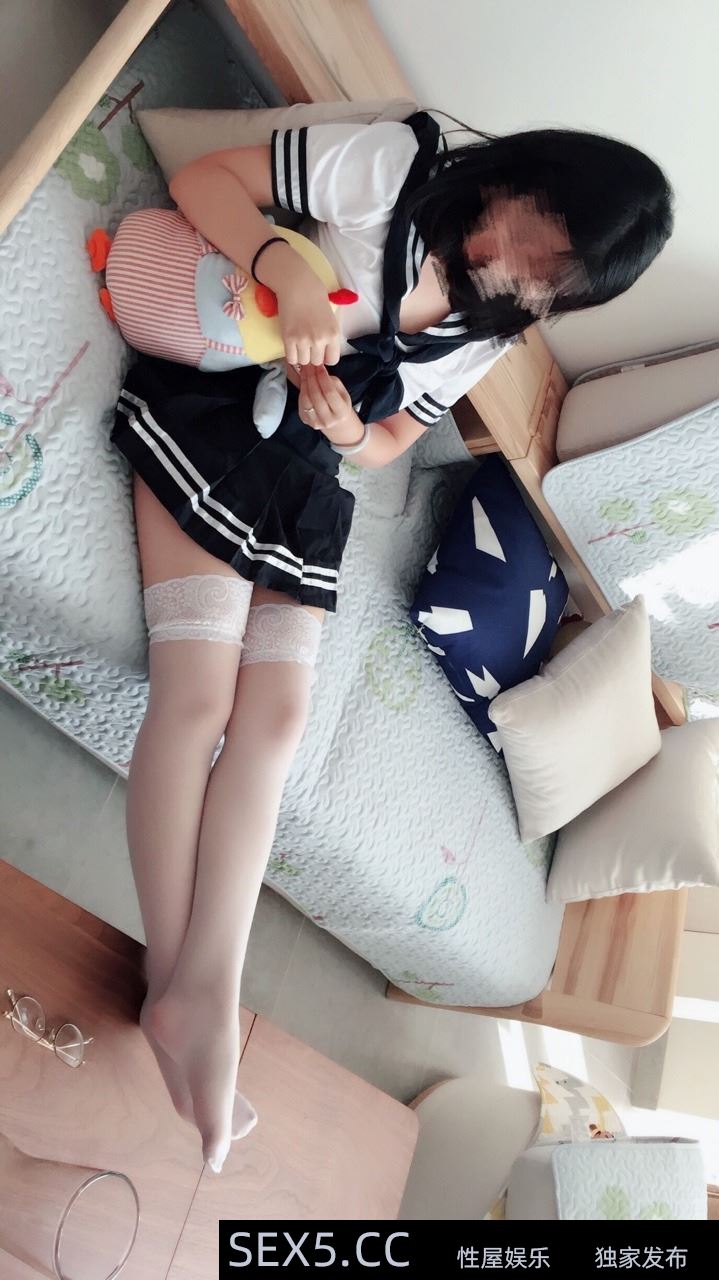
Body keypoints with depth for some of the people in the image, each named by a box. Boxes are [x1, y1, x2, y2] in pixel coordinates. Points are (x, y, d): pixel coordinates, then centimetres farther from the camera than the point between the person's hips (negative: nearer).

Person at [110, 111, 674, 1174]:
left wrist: (349, 430, -11)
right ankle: (176, 985, -8)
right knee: (199, 695, -19)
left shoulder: (496, 332, 9)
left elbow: (390, 443, 14)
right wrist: (289, 270, -24)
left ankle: (205, 993, -6)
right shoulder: (394, 165, -5)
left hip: (307, 472, 5)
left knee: (276, 717, -10)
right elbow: (204, 177, -4)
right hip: (212, 408, -4)